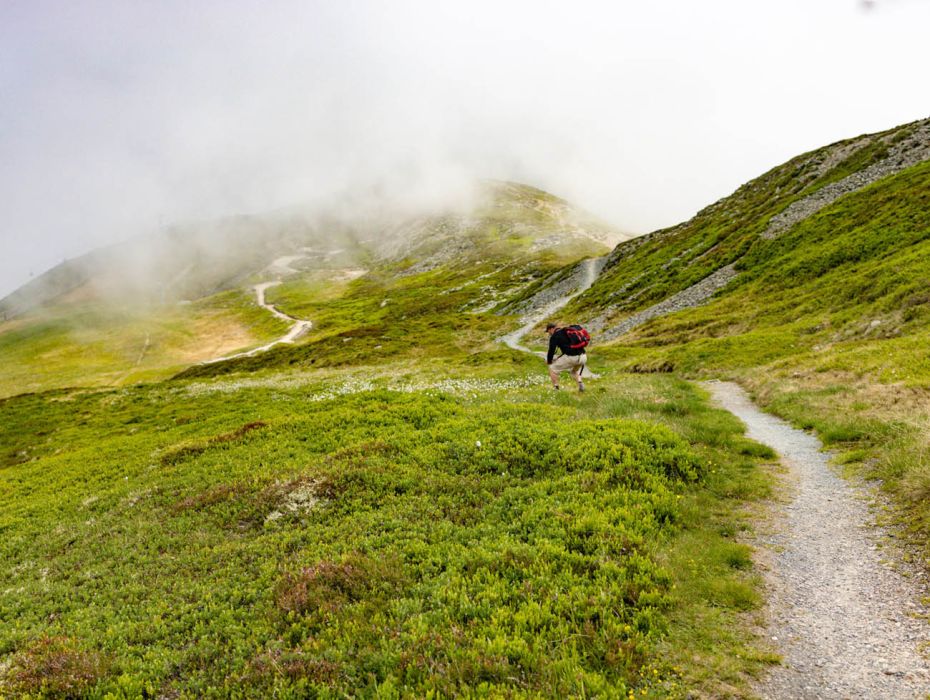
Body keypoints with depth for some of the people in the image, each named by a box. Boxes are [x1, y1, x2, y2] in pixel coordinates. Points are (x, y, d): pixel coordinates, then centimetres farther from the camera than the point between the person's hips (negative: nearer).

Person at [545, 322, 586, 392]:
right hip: (583, 357, 7)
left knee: (552, 368, 14)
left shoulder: (554, 336, 3)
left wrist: (549, 361, 19)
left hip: (571, 357, -7)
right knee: (574, 371, 35)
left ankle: (555, 388, 9)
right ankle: (580, 382, 9)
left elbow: (551, 350, 0)